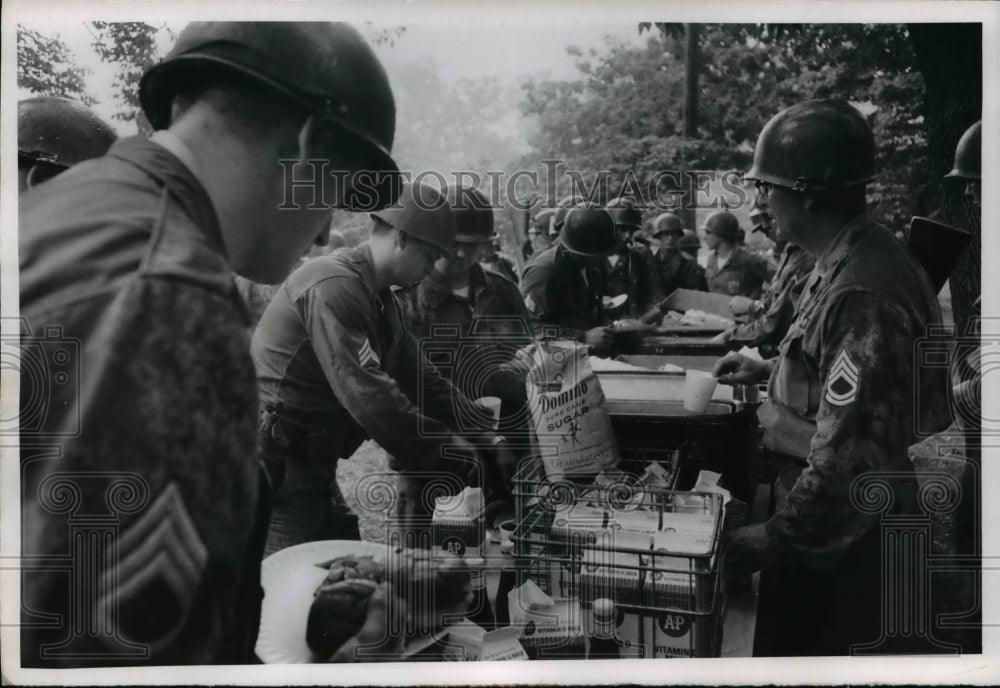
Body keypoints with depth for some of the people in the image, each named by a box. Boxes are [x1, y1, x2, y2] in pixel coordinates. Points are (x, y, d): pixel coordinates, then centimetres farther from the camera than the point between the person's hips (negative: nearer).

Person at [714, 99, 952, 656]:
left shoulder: (861, 291, -29)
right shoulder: (857, 260, 4)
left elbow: (847, 453, -31)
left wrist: (773, 539, -20)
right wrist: (771, 370, 14)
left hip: (837, 541, -9)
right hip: (837, 523, 9)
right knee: (789, 639, 25)